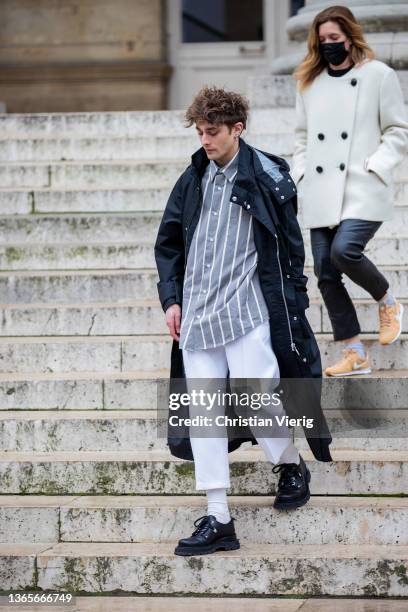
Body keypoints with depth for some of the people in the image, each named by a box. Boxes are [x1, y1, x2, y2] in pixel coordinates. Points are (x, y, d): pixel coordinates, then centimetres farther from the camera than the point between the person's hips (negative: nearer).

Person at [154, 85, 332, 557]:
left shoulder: (267, 180, -3)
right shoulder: (193, 181, 11)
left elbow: (291, 249, 1)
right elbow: (168, 243, 19)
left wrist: (288, 306, -2)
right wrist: (171, 299, 9)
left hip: (246, 310, -5)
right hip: (197, 315, 5)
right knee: (202, 411, 0)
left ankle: (291, 466, 24)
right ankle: (217, 521, 3)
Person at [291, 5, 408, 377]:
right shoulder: (309, 82, 14)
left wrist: (375, 165, -11)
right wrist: (301, 172, 8)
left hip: (363, 190, -5)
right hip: (321, 193, 5)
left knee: (344, 250, -26)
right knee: (326, 273, 0)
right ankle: (355, 355, 10)